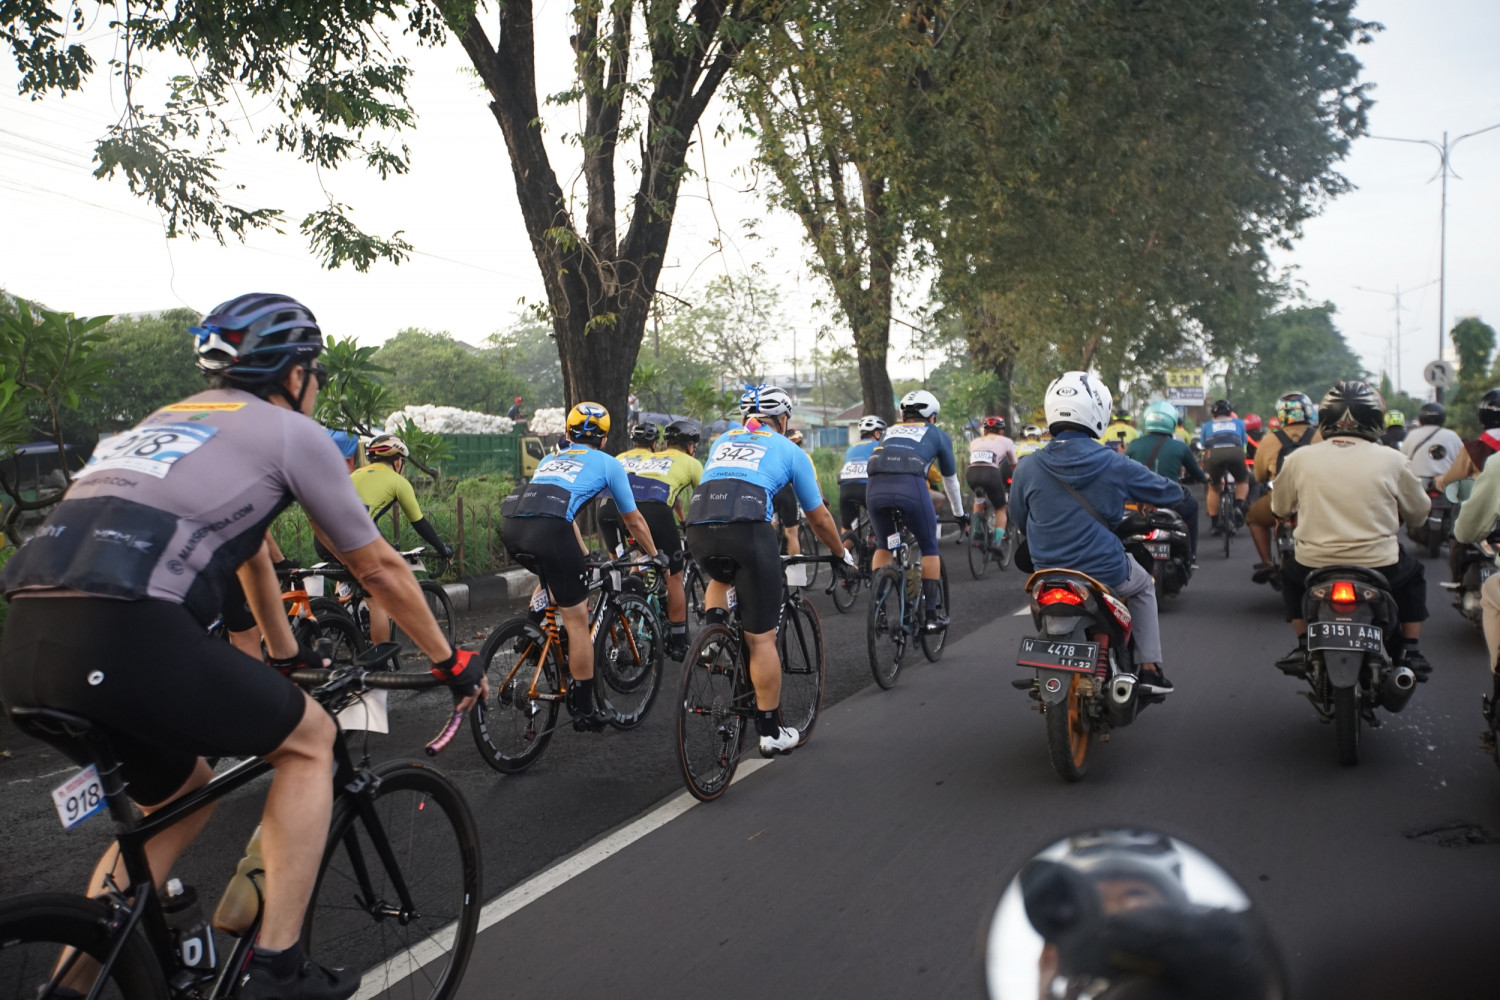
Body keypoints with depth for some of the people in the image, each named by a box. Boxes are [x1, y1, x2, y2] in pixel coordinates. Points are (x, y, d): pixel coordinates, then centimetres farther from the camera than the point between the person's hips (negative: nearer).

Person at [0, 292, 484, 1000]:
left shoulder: (173, 419, 32)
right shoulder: (291, 431, 10)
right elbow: (378, 569, 15)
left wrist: (287, 656, 54)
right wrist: (451, 664, 26)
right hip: (123, 634, -8)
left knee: (182, 791, 28)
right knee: (310, 740, 13)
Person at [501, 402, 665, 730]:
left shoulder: (549, 460, 35)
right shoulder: (608, 463, 22)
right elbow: (634, 521, 29)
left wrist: (586, 554, 57)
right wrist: (655, 556, 45)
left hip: (511, 527, 5)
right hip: (548, 531, -5)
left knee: (552, 575, 38)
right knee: (577, 621, 8)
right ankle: (585, 711, 15)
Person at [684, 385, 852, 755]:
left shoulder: (722, 441, 32)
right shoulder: (790, 450, 22)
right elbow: (819, 518, 27)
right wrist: (842, 555, 44)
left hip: (698, 528, 4)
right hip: (747, 529, -4)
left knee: (720, 578, 39)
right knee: (762, 638, 6)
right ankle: (771, 733, 14)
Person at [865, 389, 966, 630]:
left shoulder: (890, 431, 34)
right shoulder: (938, 434, 26)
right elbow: (950, 479, 35)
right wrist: (959, 513, 49)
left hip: (875, 488, 3)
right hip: (911, 487, -3)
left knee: (883, 546, 26)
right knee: (929, 548, 17)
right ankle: (933, 614, 18)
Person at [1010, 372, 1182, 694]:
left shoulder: (1026, 469, -8)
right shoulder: (1115, 465, -11)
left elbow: (1018, 522, 7)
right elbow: (1172, 493, 3)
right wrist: (1138, 492, 25)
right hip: (1107, 573, -1)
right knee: (1143, 586, 31)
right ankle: (1150, 669, 26)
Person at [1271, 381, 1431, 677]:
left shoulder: (1299, 458, -1)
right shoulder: (1390, 460, -3)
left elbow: (1280, 508, 13)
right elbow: (1418, 512, 10)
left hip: (1314, 567, 0)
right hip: (1379, 567, 0)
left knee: (1291, 577, 34)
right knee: (1413, 575, 32)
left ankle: (1305, 648, 22)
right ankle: (1410, 652, 25)